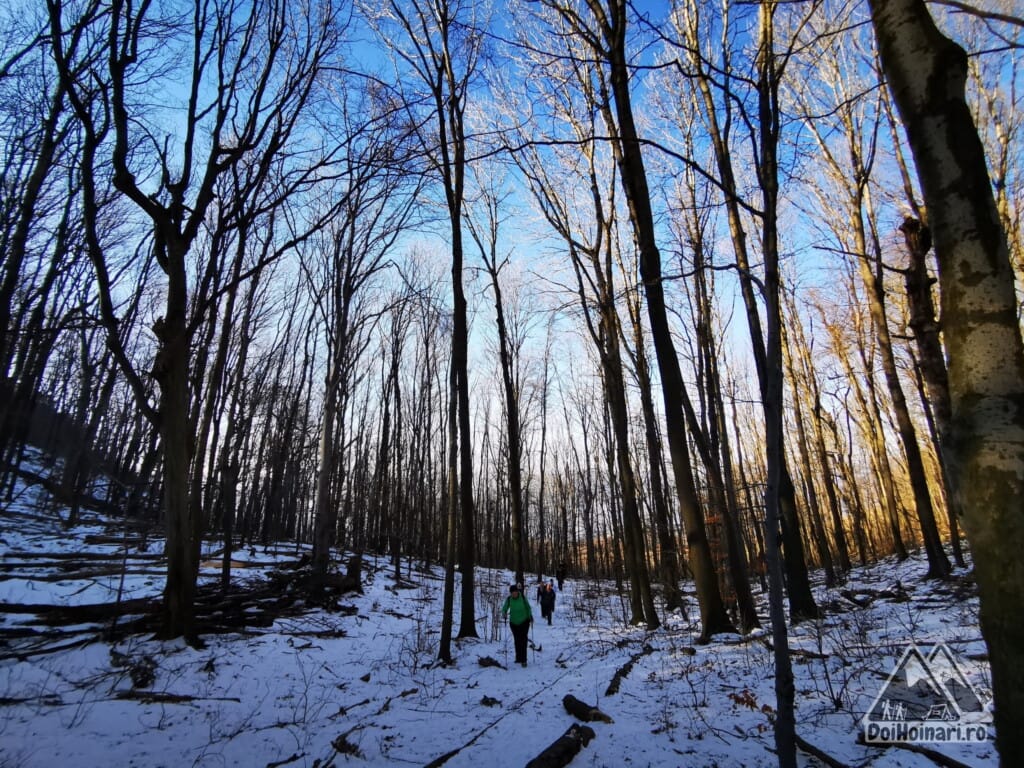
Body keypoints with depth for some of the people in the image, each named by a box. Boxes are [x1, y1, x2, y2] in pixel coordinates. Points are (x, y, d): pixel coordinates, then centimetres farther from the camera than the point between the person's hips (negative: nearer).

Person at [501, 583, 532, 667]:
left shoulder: (523, 597, -16)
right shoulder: (508, 599, -13)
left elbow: (528, 607, -2)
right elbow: (504, 609, -6)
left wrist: (530, 617, -8)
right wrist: (504, 613, -28)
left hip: (524, 622, -2)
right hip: (514, 622, 2)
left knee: (523, 640, -11)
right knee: (517, 641, 12)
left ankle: (523, 660, -6)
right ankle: (518, 658, 27)